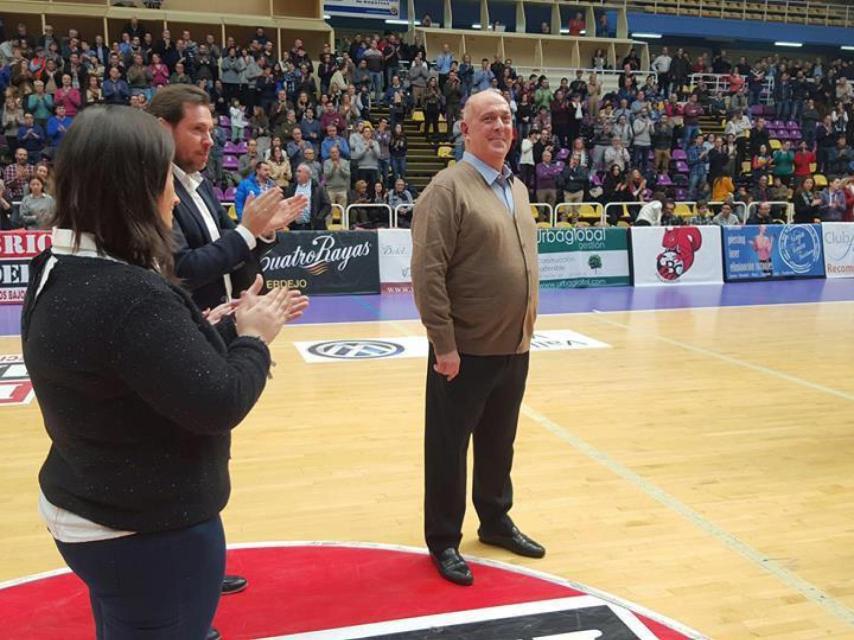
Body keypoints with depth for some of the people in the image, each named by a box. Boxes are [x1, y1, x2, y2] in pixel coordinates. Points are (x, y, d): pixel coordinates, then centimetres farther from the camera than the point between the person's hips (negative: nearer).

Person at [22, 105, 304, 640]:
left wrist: (231, 328, 4)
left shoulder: (60, 273, 3)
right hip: (148, 534, -9)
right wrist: (253, 337, -11)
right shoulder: (130, 296, -29)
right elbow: (219, 405, -27)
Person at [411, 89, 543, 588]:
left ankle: (496, 521, 38)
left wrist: (527, 327, 14)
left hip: (515, 347, 7)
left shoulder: (518, 188, 12)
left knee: (499, 444, 20)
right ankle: (444, 541, 22)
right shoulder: (448, 188, -12)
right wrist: (443, 344, -18)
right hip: (466, 349, -7)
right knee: (449, 448, 7)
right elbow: (428, 273, -17)